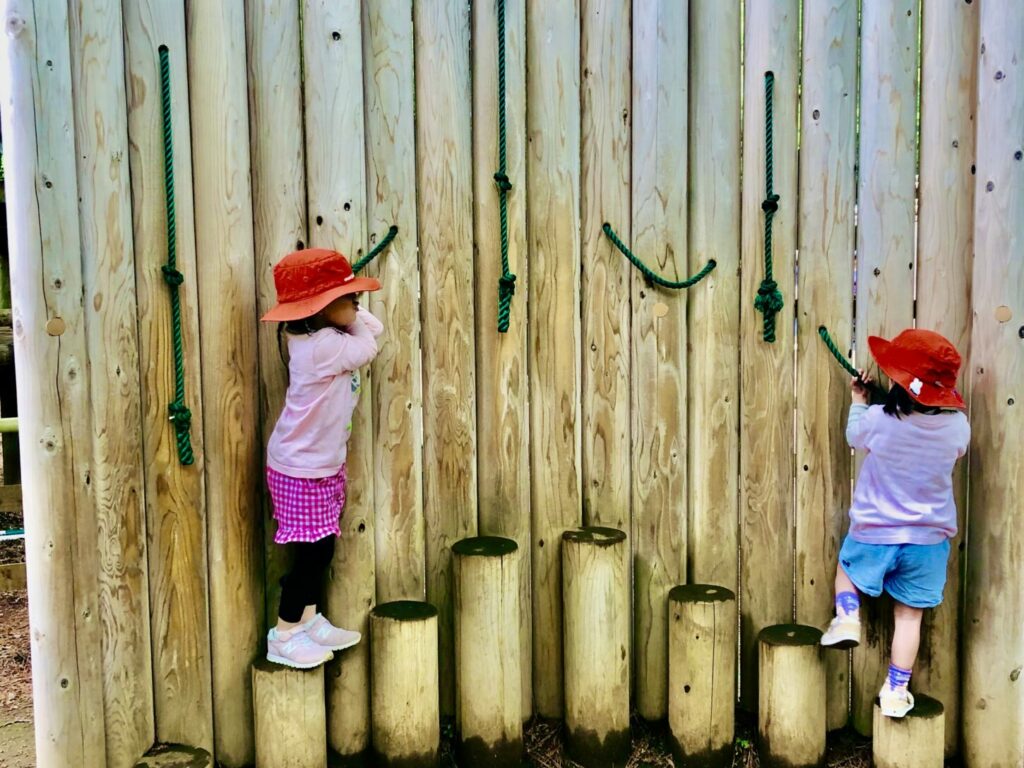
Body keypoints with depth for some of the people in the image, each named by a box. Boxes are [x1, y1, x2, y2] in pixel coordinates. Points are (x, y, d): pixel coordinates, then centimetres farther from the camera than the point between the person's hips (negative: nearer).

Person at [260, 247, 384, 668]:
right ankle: (283, 637, 15)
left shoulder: (325, 337, 4)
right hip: (303, 471, -9)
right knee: (311, 552, 1)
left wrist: (353, 315, -6)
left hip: (322, 466, 9)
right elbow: (367, 347, -16)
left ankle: (309, 622, 32)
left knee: (320, 549, 17)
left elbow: (373, 327, 8)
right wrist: (353, 321, -3)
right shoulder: (322, 346, -27)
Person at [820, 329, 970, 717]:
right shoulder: (957, 426, -13)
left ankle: (847, 616, 7)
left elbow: (854, 436, 4)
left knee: (847, 568, 29)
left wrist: (857, 400, 21)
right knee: (909, 614, 12)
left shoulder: (877, 420, -20)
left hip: (873, 533, -1)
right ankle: (896, 690, 17)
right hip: (929, 539, 2)